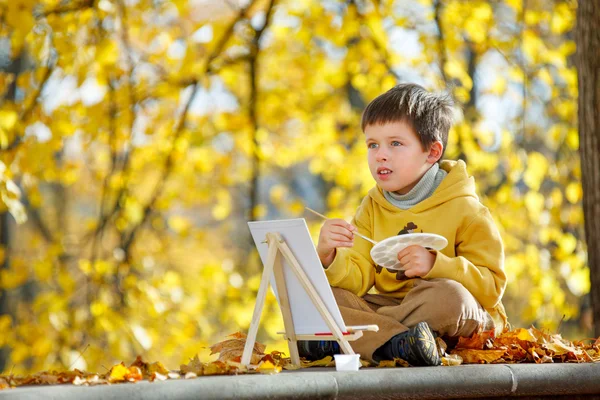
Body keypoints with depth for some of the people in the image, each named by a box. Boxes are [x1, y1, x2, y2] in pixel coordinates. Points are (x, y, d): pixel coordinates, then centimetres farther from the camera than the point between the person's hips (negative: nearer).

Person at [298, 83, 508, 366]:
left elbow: (492, 286, -12)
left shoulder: (464, 210, -6)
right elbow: (357, 280, -1)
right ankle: (398, 342, -36)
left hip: (468, 322, -4)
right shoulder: (372, 208, 9)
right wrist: (329, 258, -23)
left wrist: (435, 265, -26)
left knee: (448, 296, -38)